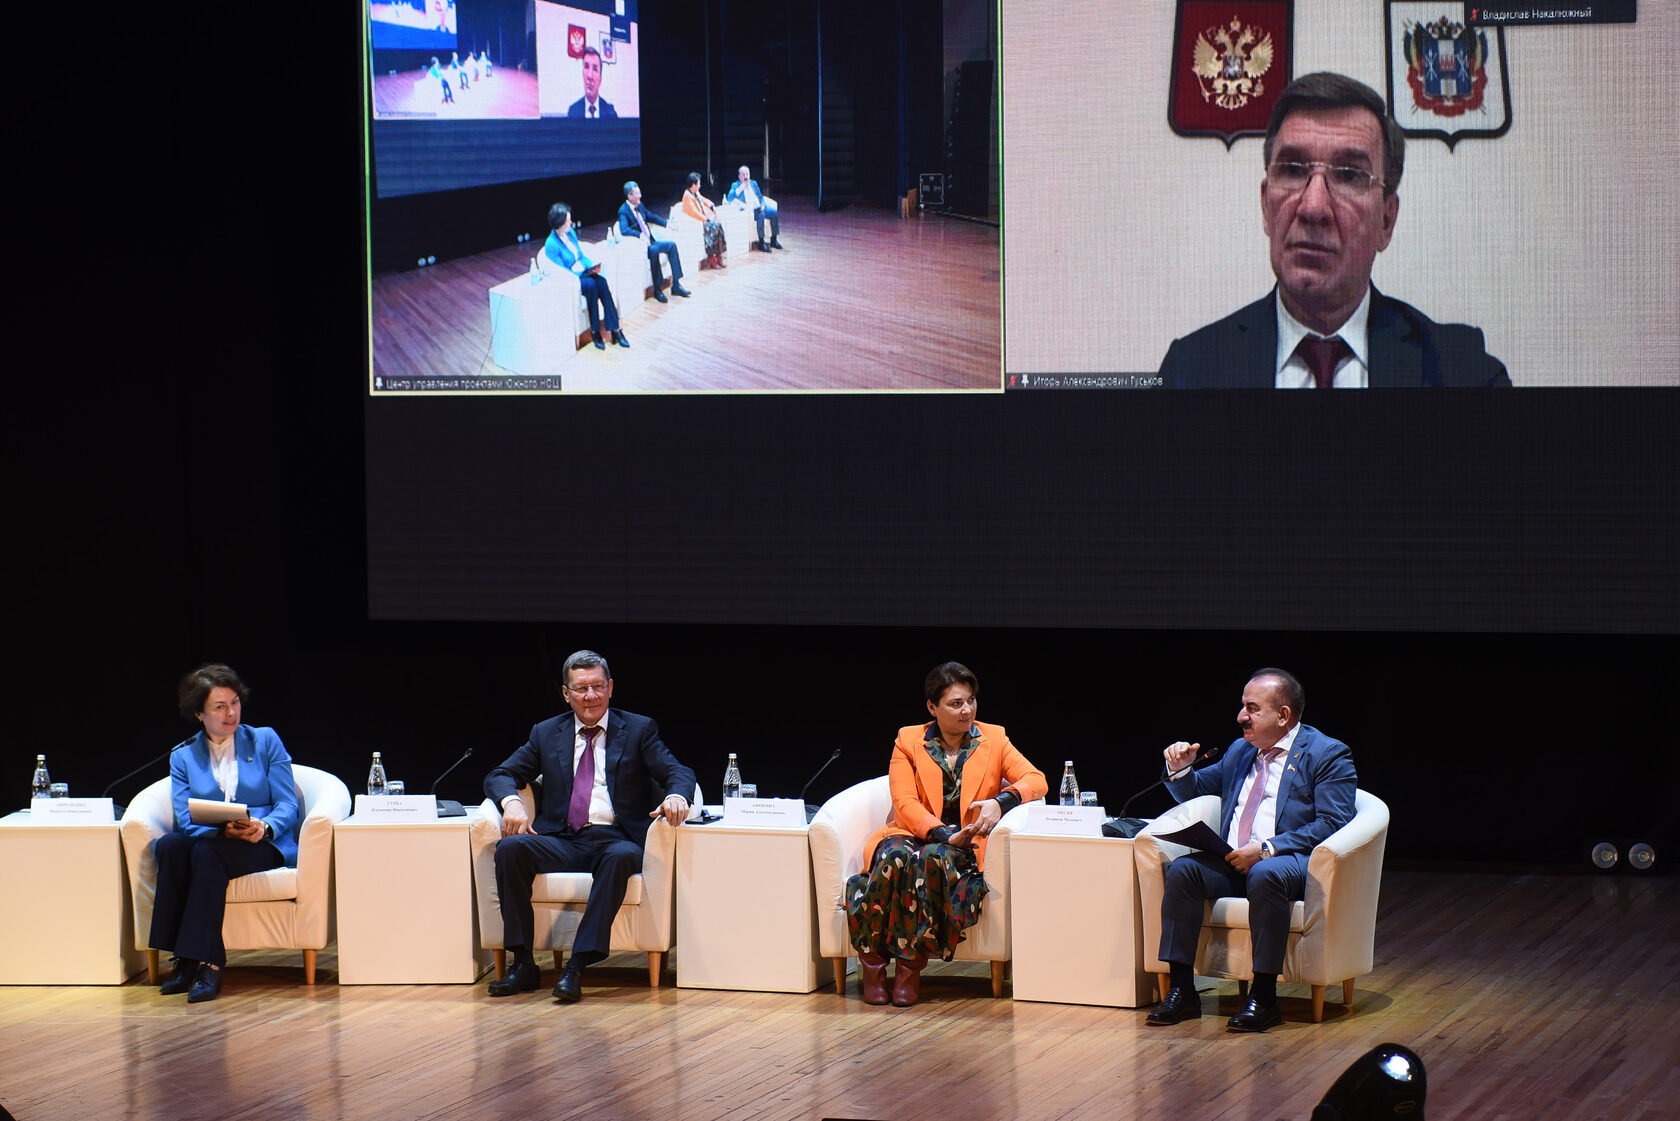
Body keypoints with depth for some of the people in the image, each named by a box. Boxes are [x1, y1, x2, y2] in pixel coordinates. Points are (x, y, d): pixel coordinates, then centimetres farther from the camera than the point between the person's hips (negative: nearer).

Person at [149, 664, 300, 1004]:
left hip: (265, 846, -3)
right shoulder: (183, 757, 14)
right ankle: (185, 961, -33)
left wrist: (263, 827, -20)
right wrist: (223, 830, -20)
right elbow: (186, 819, 1)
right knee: (169, 845, -32)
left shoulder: (265, 741, 10)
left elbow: (287, 805, 2)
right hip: (211, 840, 3)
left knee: (207, 851, -35)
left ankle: (205, 962, -40)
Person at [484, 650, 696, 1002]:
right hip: (562, 840, 2)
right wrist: (512, 803, -10)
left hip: (615, 839, -2)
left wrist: (675, 796, -24)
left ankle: (577, 966, -38)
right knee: (510, 848, -27)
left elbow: (678, 772, 2)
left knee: (621, 856, -38)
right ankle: (523, 963, -23)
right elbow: (499, 776, 15)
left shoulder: (639, 730, 12)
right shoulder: (546, 734, 18)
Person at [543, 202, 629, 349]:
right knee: (591, 284, -33)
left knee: (602, 282, -22)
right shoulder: (551, 245, -16)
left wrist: (592, 266, -3)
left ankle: (615, 330, -25)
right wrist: (585, 272, -19)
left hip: (583, 272, 6)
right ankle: (595, 332, -25)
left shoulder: (571, 232, 8)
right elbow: (562, 271, -16)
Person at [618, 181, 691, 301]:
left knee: (672, 245, -8)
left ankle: (676, 285, -7)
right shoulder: (623, 211, -13)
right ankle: (657, 290, -28)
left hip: (649, 242, 8)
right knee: (653, 250, -35)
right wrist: (639, 235, -43)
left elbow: (651, 217, 29)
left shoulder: (640, 206, 13)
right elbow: (624, 230, -30)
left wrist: (666, 223, 13)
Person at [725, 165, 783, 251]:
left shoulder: (754, 183, 21)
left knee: (774, 212, -19)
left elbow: (760, 196, 22)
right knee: (761, 215, -34)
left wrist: (763, 205, 0)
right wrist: (739, 189, -16)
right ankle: (761, 243, -32)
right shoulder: (735, 185, 5)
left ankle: (774, 240, -9)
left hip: (759, 208, 5)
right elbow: (729, 199, -8)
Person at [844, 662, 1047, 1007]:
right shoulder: (908, 740, 9)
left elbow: (1036, 780, 1)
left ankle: (912, 965, -30)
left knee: (934, 859, -36)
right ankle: (873, 960, -26)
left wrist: (1001, 801, -19)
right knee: (896, 856, -36)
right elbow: (905, 803, -3)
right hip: (911, 834, 0)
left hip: (964, 844, 0)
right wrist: (945, 834, -20)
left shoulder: (993, 739, 12)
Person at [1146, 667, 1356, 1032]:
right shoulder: (1240, 750, 22)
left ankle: (1264, 997, -32)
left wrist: (1266, 850, -20)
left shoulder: (1327, 754, 0)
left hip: (1292, 861, -6)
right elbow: (1195, 791, 36)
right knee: (1182, 869, -22)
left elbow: (1332, 824, -12)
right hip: (1233, 861, 6)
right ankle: (1181, 991, -20)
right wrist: (1180, 769, 10)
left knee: (1266, 876, -38)